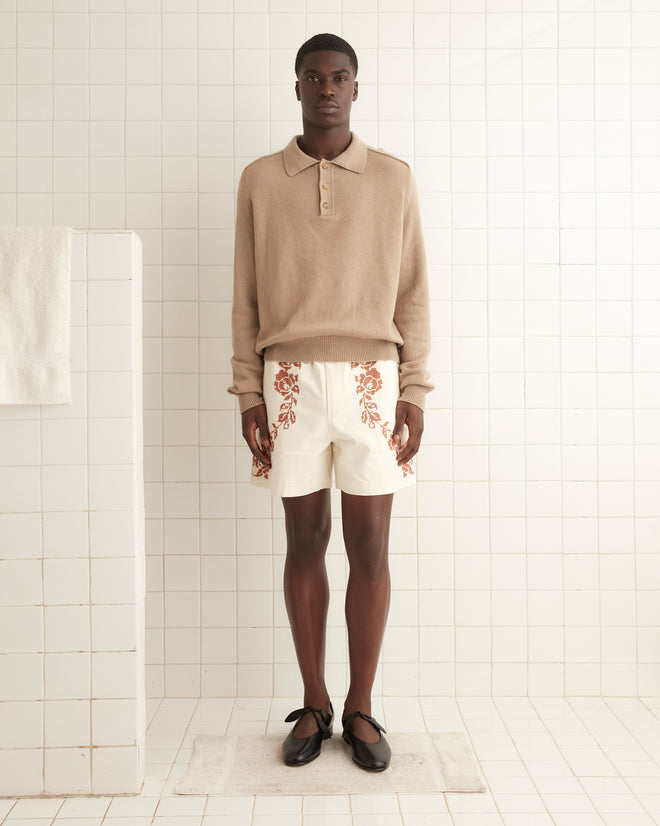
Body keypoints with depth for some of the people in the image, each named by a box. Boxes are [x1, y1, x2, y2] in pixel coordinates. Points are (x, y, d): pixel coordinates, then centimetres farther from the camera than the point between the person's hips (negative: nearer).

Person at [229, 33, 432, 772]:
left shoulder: (394, 178, 8)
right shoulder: (259, 180, 8)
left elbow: (413, 291, 6)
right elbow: (245, 297, 7)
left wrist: (415, 391, -1)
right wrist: (248, 395, 0)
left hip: (371, 379, 0)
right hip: (291, 381, 1)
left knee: (369, 545, 2)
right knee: (305, 541, 6)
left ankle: (360, 709, 18)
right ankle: (314, 704, 21)